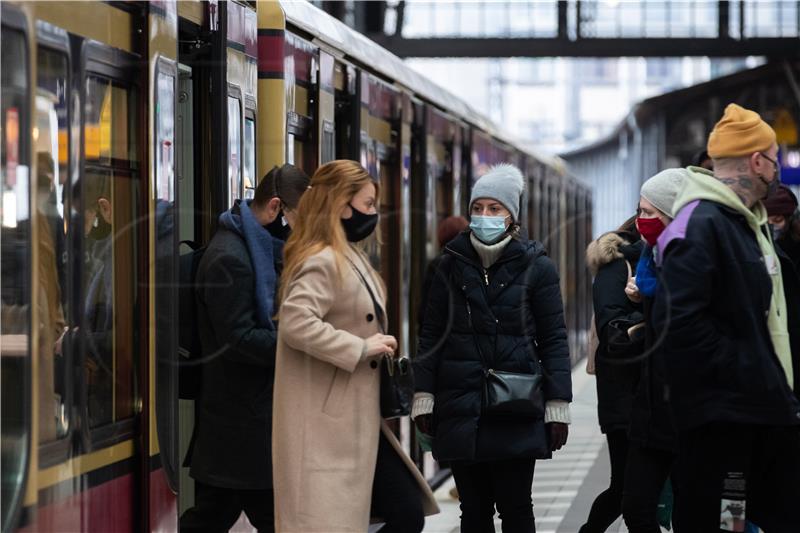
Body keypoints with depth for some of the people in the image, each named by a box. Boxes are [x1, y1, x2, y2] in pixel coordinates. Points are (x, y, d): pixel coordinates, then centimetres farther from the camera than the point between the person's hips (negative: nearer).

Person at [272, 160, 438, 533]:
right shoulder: (321, 262, -15)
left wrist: (380, 350, 13)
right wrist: (361, 348, -23)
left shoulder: (350, 259, 18)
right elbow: (296, 323, -29)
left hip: (358, 421, 10)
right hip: (326, 427, -10)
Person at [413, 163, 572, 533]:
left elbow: (553, 339, 0)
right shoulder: (452, 264, 8)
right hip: (462, 410, 2)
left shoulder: (534, 265, 0)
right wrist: (424, 395, 4)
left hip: (517, 408, -2)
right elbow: (432, 334, 10)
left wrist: (558, 404, -4)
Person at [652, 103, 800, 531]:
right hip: (719, 411, -10)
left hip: (764, 404, 10)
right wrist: (740, 375, -20)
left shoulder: (748, 223, 16)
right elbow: (680, 321, -25)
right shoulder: (700, 226, -16)